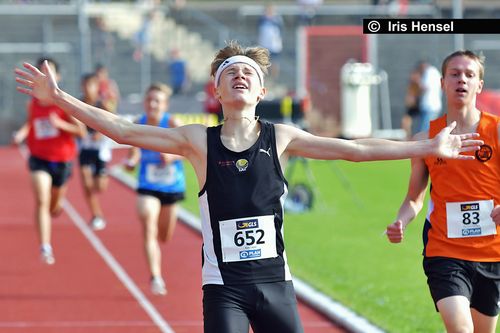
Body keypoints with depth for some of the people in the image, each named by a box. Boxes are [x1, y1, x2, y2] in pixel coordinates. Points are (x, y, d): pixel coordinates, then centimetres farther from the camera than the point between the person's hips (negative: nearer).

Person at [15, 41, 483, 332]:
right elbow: (124, 132, -5)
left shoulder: (281, 138, 4)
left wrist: (428, 148, 6)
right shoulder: (198, 141, -1)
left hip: (275, 281, 2)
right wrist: (59, 98, -13)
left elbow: (354, 149, 6)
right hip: (223, 286, -2)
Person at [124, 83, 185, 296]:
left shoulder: (172, 123, -14)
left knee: (165, 237, 15)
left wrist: (172, 156, -37)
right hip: (147, 186, 0)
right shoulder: (138, 125, -7)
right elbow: (135, 151, 4)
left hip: (171, 185, 0)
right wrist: (132, 161, -18)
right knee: (149, 230, -20)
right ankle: (155, 278, -22)